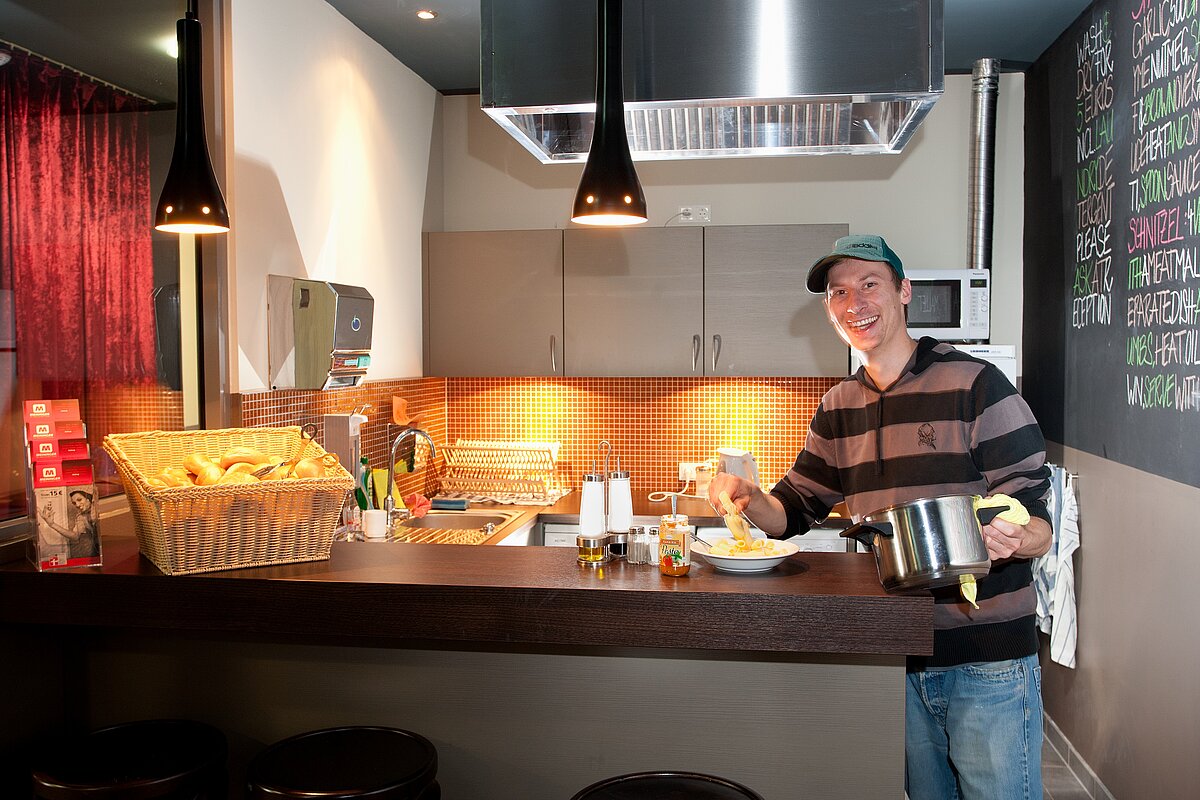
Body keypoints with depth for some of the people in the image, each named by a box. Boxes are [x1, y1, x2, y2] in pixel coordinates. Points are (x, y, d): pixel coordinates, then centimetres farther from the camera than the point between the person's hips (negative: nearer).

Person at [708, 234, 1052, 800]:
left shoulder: (977, 385, -10)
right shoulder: (837, 409, 8)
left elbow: (1040, 524, -10)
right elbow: (793, 512, 12)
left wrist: (1013, 538, -33)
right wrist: (749, 498, -9)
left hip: (989, 659, -5)